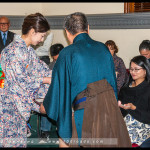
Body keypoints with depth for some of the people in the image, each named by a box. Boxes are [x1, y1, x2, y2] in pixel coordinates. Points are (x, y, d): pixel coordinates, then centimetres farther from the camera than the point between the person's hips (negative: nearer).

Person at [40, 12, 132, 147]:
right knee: (109, 142, 17)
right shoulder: (103, 48, 6)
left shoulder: (67, 54, -8)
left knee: (65, 141, 13)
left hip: (85, 112, -5)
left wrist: (45, 106, 14)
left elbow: (60, 85, -3)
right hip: (109, 108, 5)